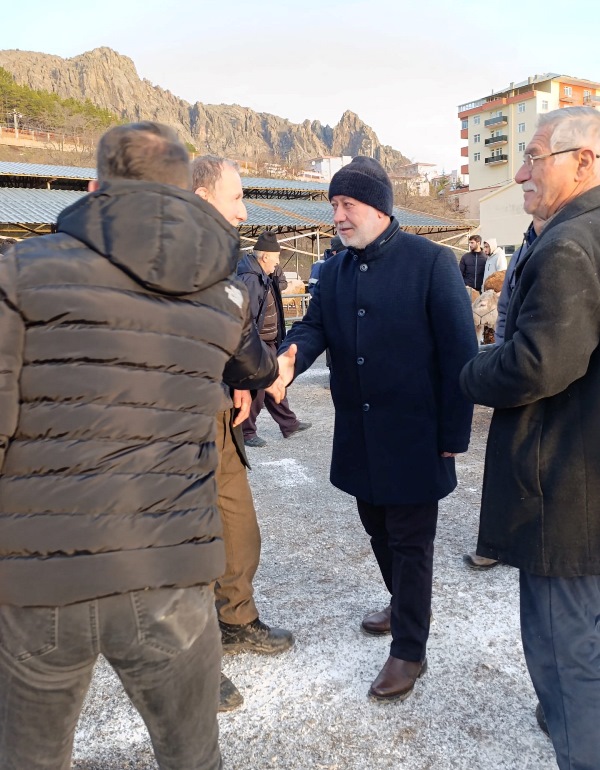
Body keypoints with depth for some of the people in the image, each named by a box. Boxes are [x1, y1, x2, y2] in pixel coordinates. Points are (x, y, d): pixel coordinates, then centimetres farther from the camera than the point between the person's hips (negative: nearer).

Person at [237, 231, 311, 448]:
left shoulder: (264, 276, 12)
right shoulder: (249, 279, -21)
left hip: (268, 342, 10)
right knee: (255, 389, 0)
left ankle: (288, 424, 31)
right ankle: (246, 433, 14)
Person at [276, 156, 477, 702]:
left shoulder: (432, 262, -11)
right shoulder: (333, 271, 9)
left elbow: (459, 351, -12)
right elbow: (314, 326, 0)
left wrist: (454, 433, -14)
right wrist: (289, 360, -24)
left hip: (414, 436, -6)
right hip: (359, 435, 6)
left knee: (410, 541, 6)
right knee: (379, 530, 21)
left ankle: (409, 651, 21)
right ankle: (403, 605, 45)